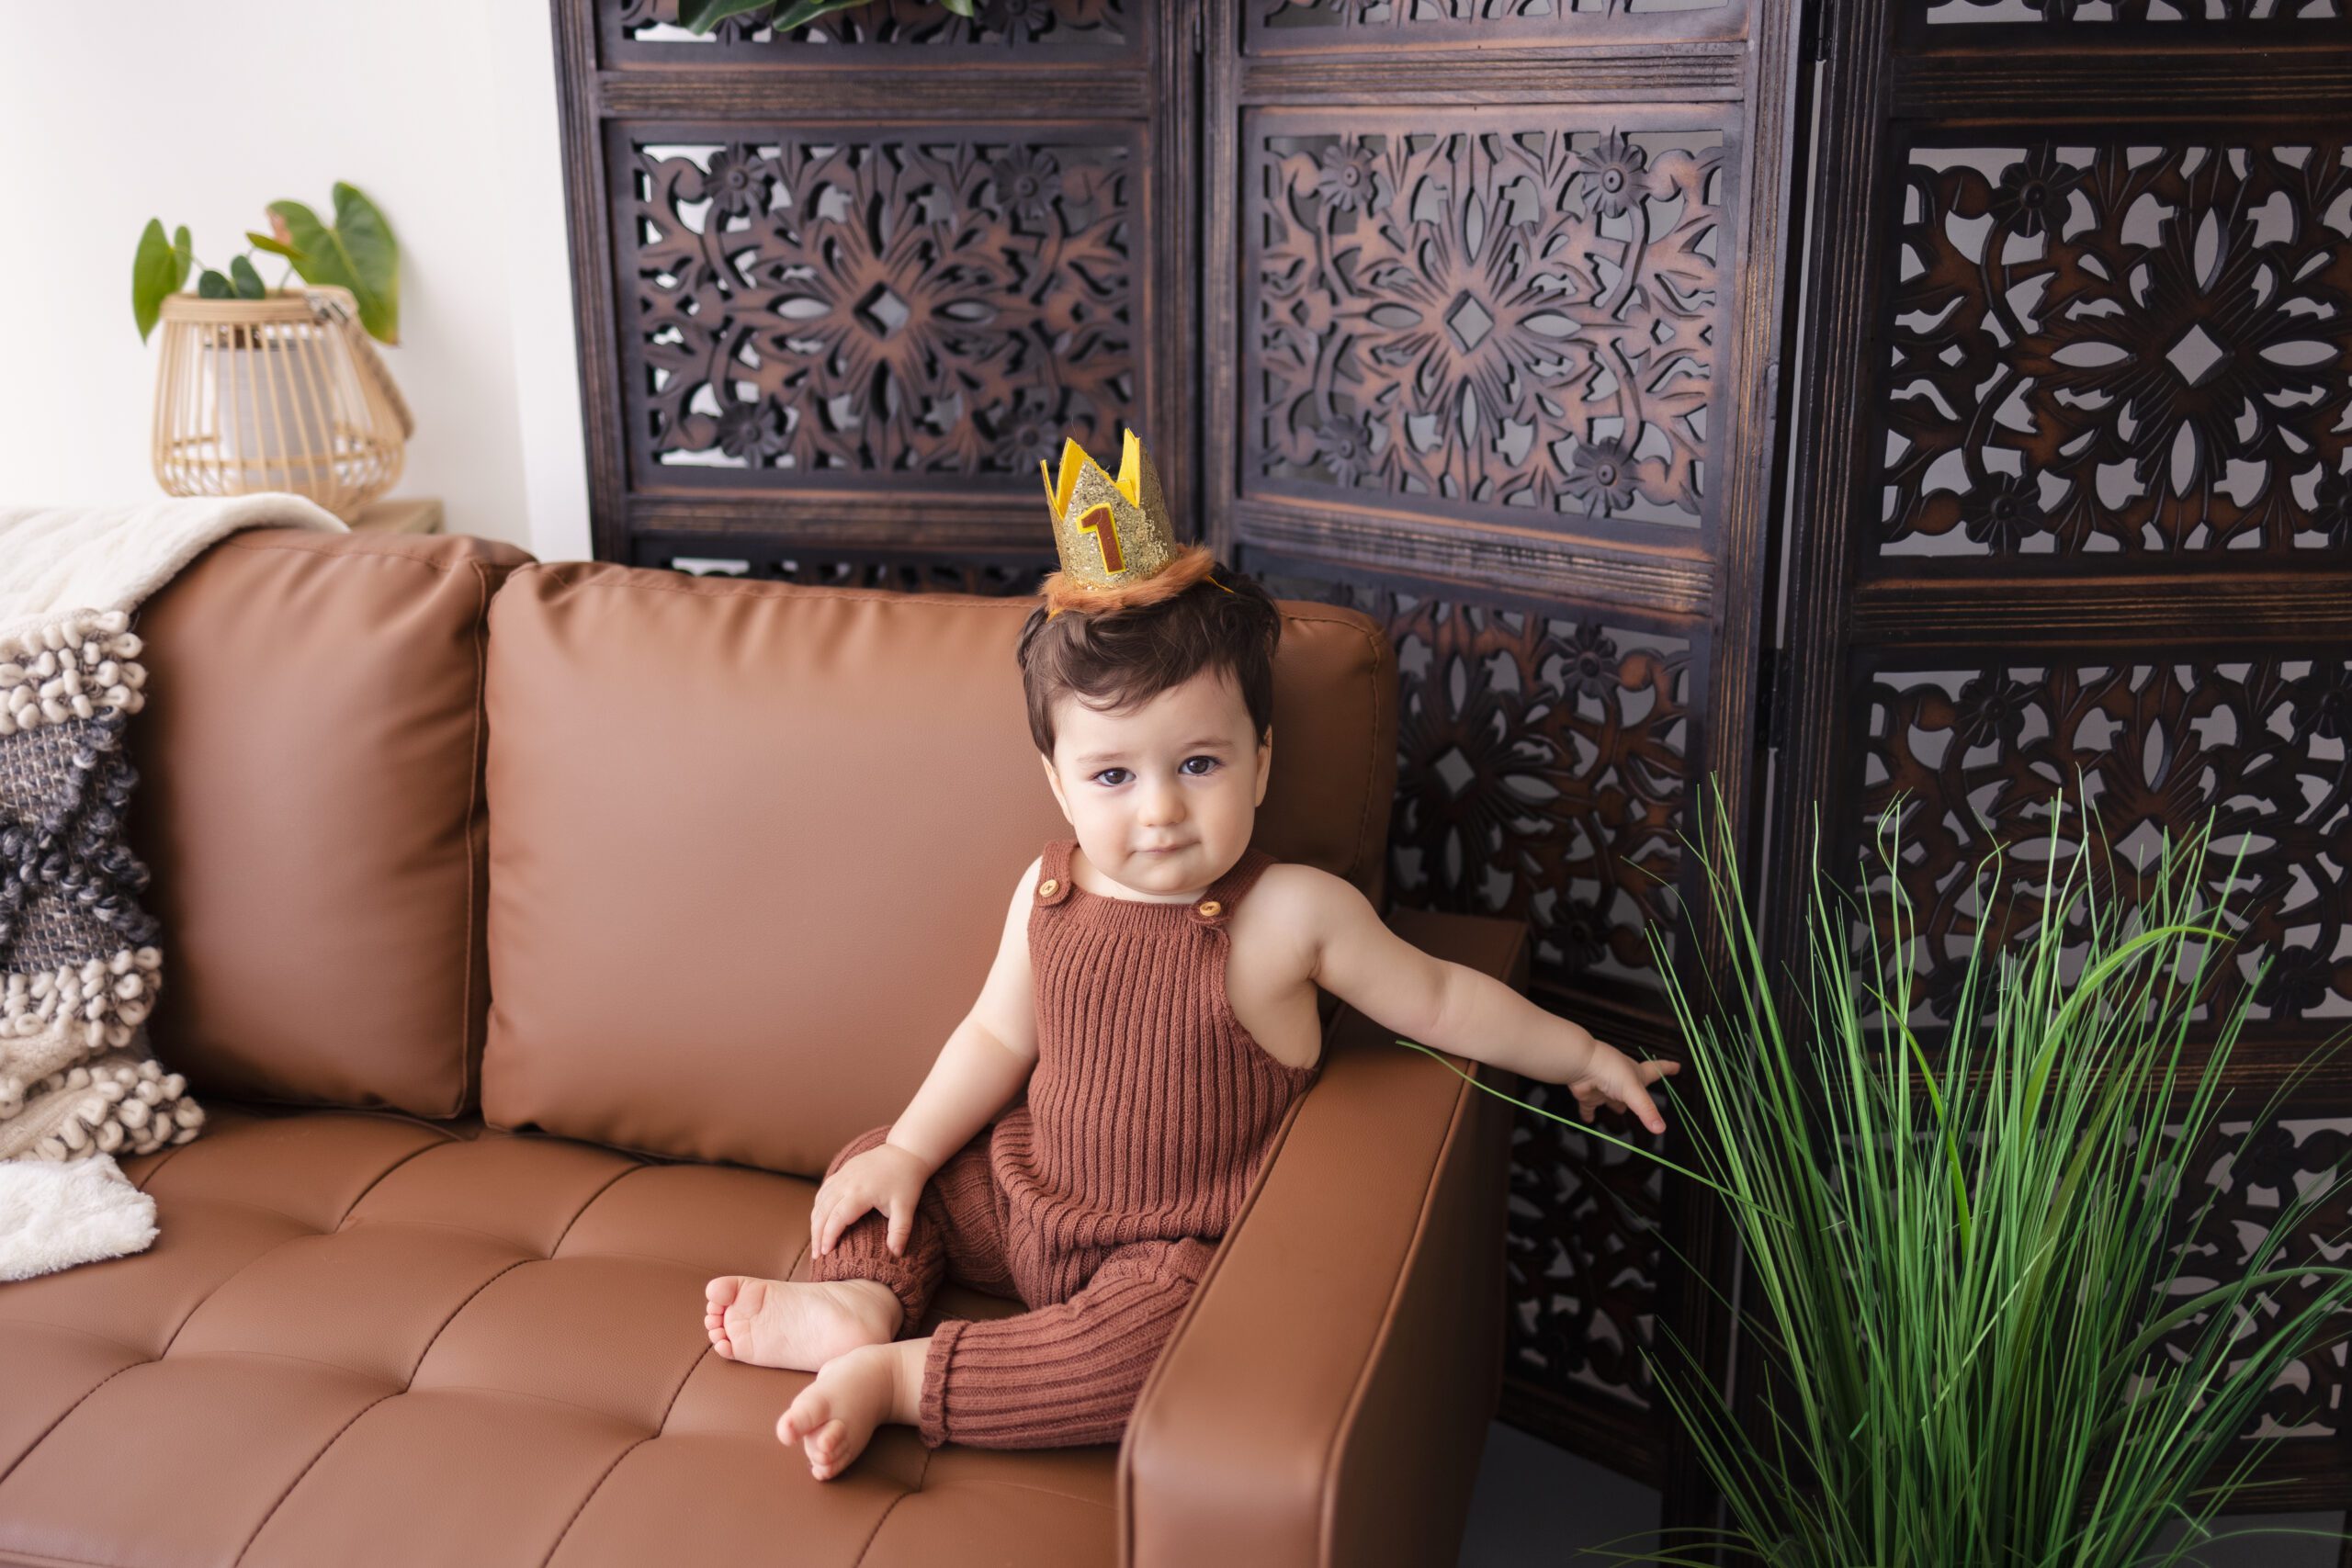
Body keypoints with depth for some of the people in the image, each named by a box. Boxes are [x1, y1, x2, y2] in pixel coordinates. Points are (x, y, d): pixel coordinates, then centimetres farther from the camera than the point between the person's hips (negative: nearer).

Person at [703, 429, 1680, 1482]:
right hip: (1031, 1192, 6)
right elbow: (999, 1037, 9)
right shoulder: (1047, 894, -4)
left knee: (1147, 1345, -33)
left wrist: (1581, 1054, 4)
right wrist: (908, 1151, 1)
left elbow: (1439, 1001, -4)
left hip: (1176, 1246, -5)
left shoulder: (1291, 914, -16)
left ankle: (900, 1377, -24)